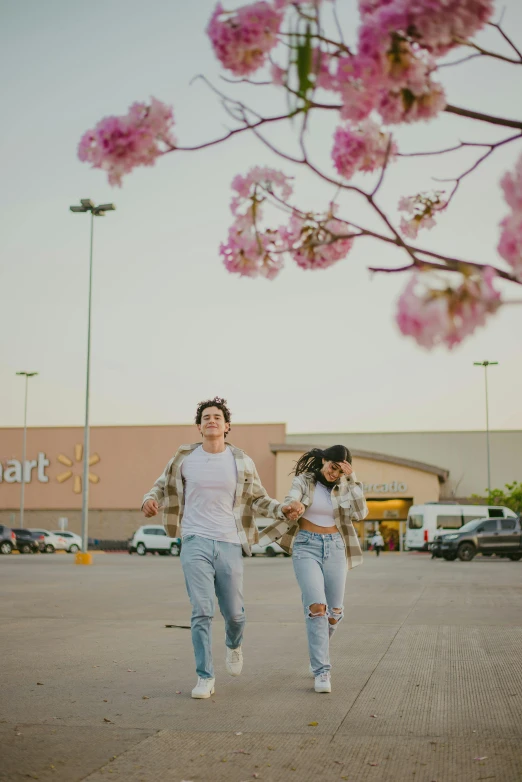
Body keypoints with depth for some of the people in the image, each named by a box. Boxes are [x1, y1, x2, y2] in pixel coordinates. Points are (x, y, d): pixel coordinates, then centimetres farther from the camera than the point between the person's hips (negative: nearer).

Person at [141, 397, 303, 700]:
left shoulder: (241, 462, 2)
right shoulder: (184, 458, 2)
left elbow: (258, 498, 8)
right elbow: (162, 486, 13)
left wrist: (283, 509, -10)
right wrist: (150, 500, -9)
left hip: (229, 544, 1)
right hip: (195, 542, -1)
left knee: (234, 612, 8)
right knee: (202, 612, -8)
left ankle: (234, 646, 43)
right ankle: (205, 678, 3)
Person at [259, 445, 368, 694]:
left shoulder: (343, 486, 5)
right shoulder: (303, 481, -2)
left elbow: (360, 513, -9)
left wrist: (351, 479, -14)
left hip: (335, 548, 3)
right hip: (307, 547, -3)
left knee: (334, 613, 6)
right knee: (316, 607, -18)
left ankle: (317, 655, 35)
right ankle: (321, 672, -14)